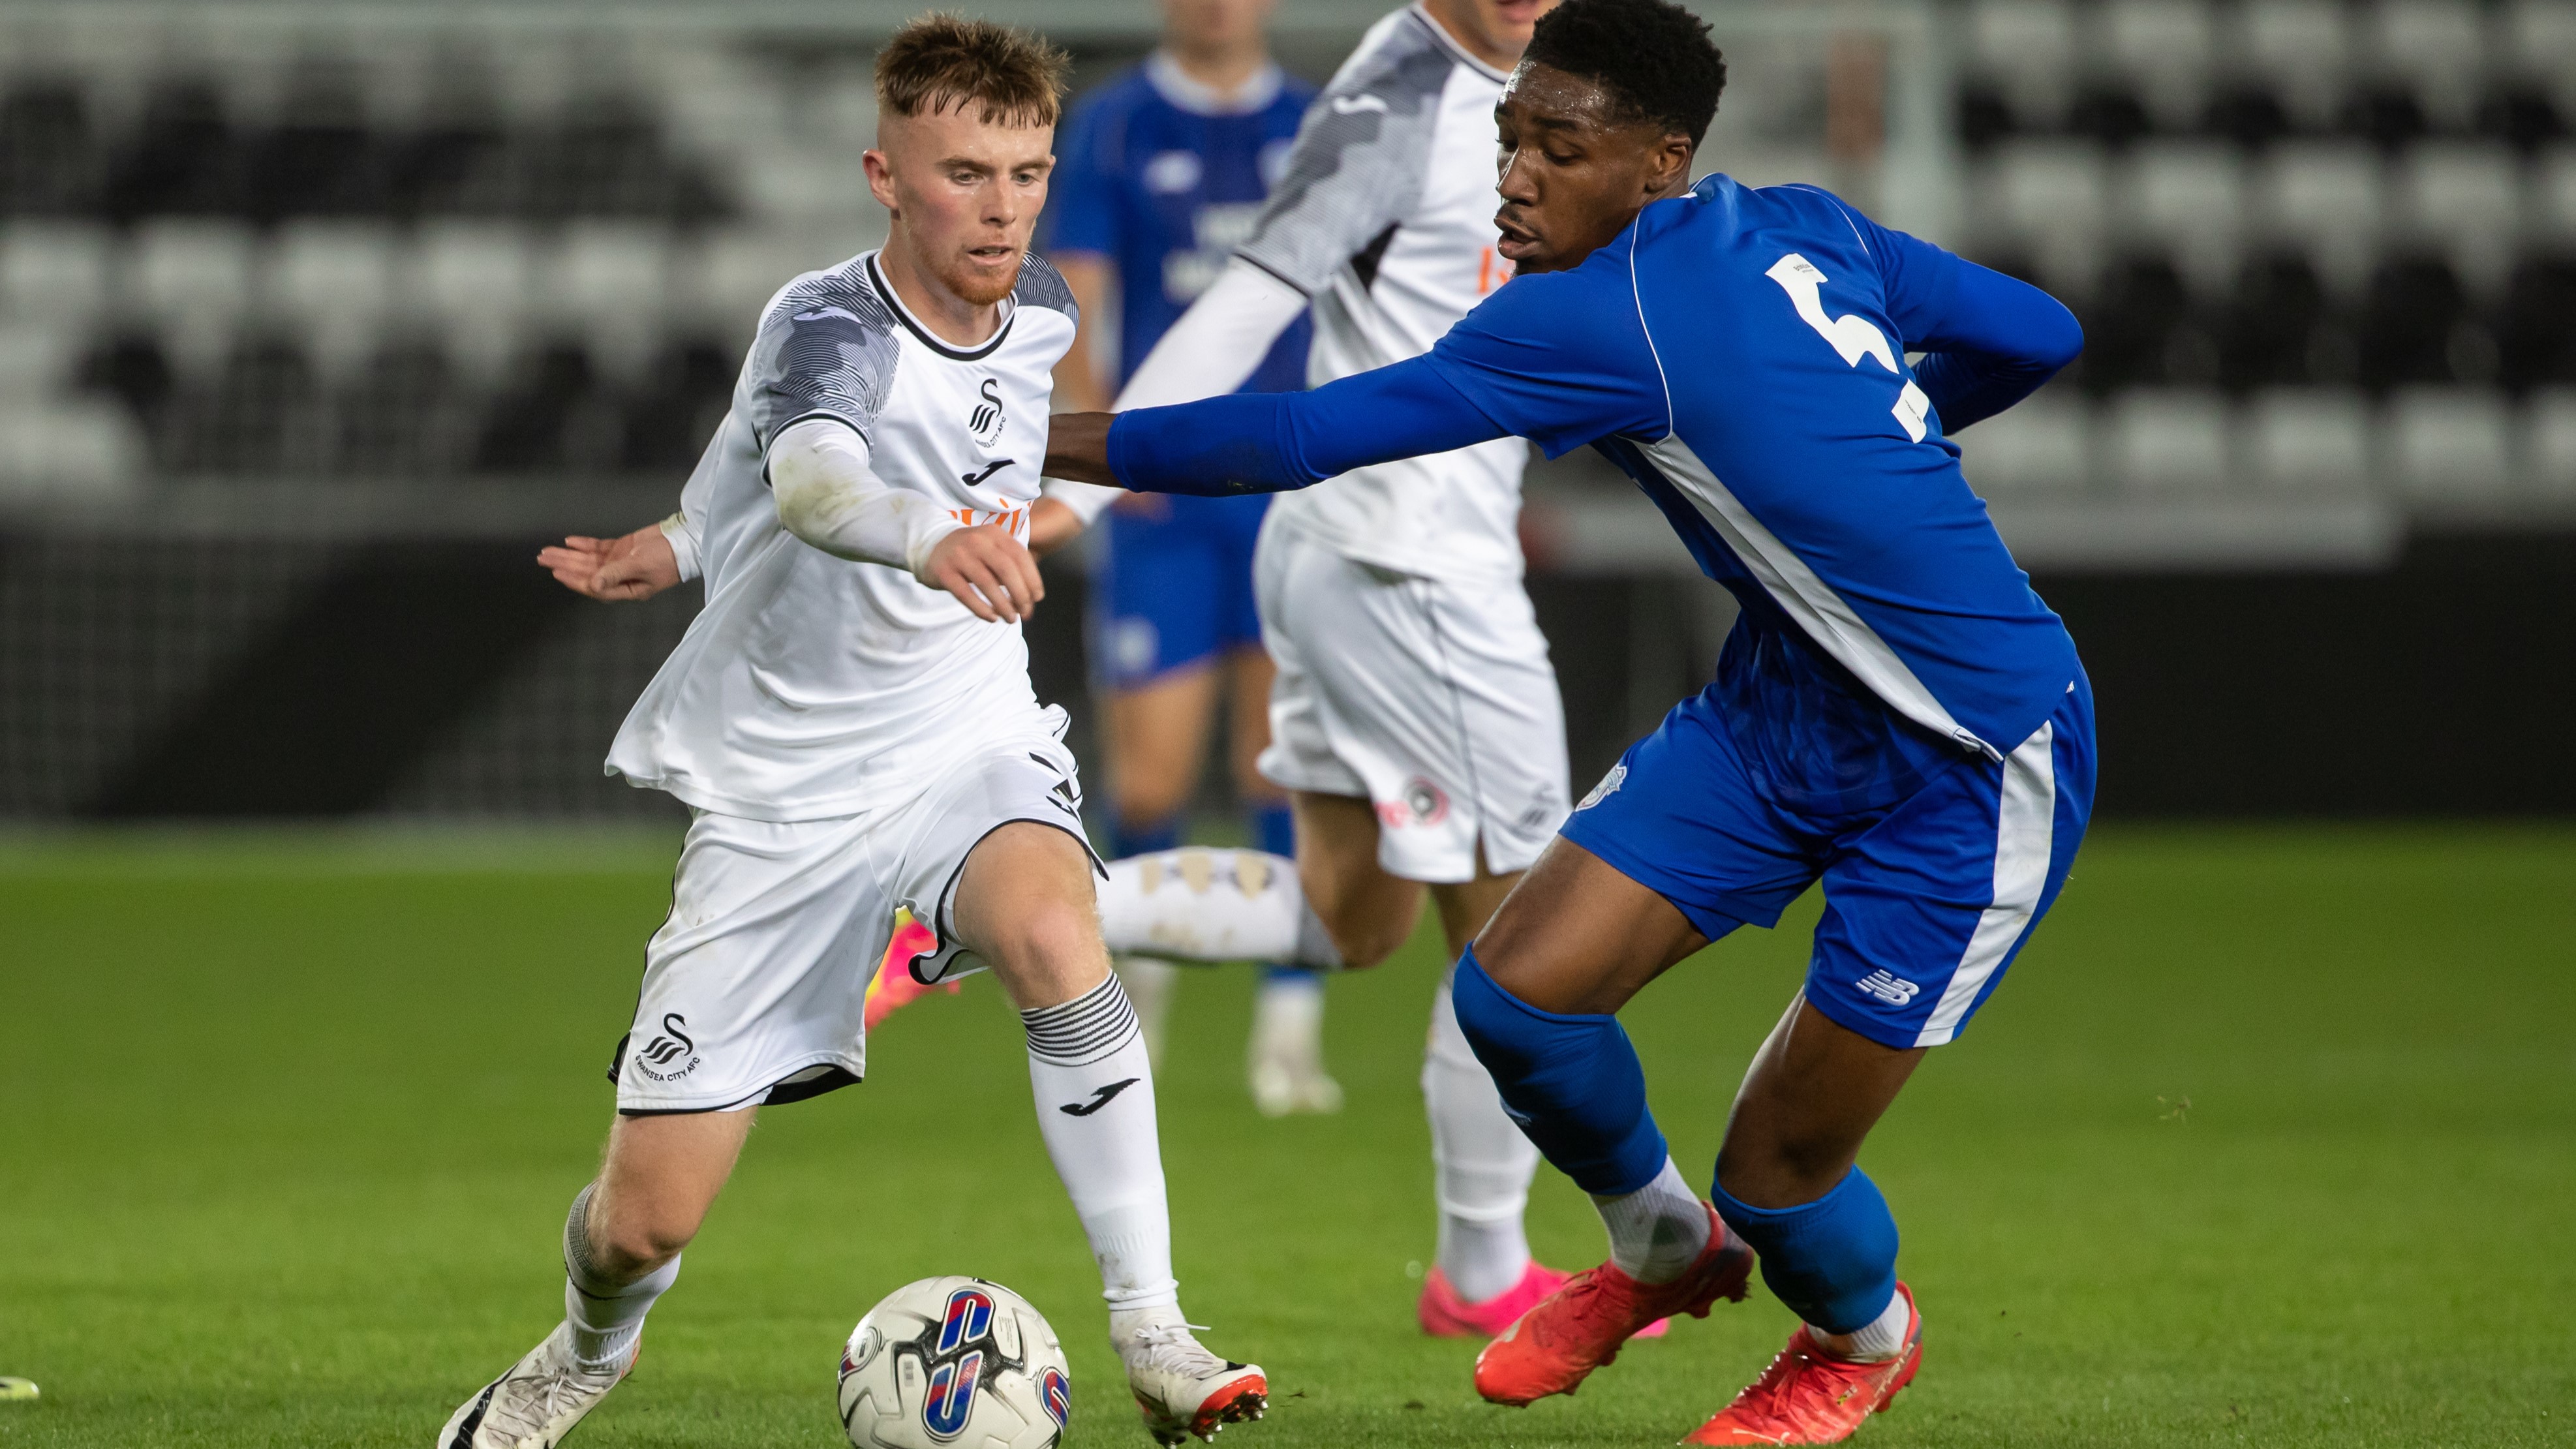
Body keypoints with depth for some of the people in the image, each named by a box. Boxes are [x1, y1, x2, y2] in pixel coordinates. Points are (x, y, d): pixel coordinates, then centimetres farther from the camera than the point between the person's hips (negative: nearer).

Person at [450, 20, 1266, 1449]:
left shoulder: (1039, 313, -3)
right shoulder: (826, 325, -22)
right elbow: (811, 474, -45)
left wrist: (698, 536, 28)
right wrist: (926, 537, -68)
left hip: (969, 743, 3)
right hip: (783, 788, -3)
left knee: (1054, 936, -34)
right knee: (647, 1221, 0)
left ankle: (1151, 1333, -26)